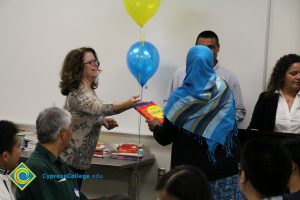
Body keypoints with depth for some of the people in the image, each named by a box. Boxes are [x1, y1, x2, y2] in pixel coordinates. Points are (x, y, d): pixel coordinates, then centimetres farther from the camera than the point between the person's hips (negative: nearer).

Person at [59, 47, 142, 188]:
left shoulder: (88, 90, 8)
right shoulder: (77, 94, -22)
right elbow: (100, 108, -39)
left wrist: (103, 121, 3)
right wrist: (128, 105, -55)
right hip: (69, 160, -9)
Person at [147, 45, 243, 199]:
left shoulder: (181, 96, -11)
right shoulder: (224, 90, -2)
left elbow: (164, 139, -4)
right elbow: (231, 126, 9)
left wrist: (155, 126, 15)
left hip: (191, 168, -3)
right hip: (224, 166, 3)